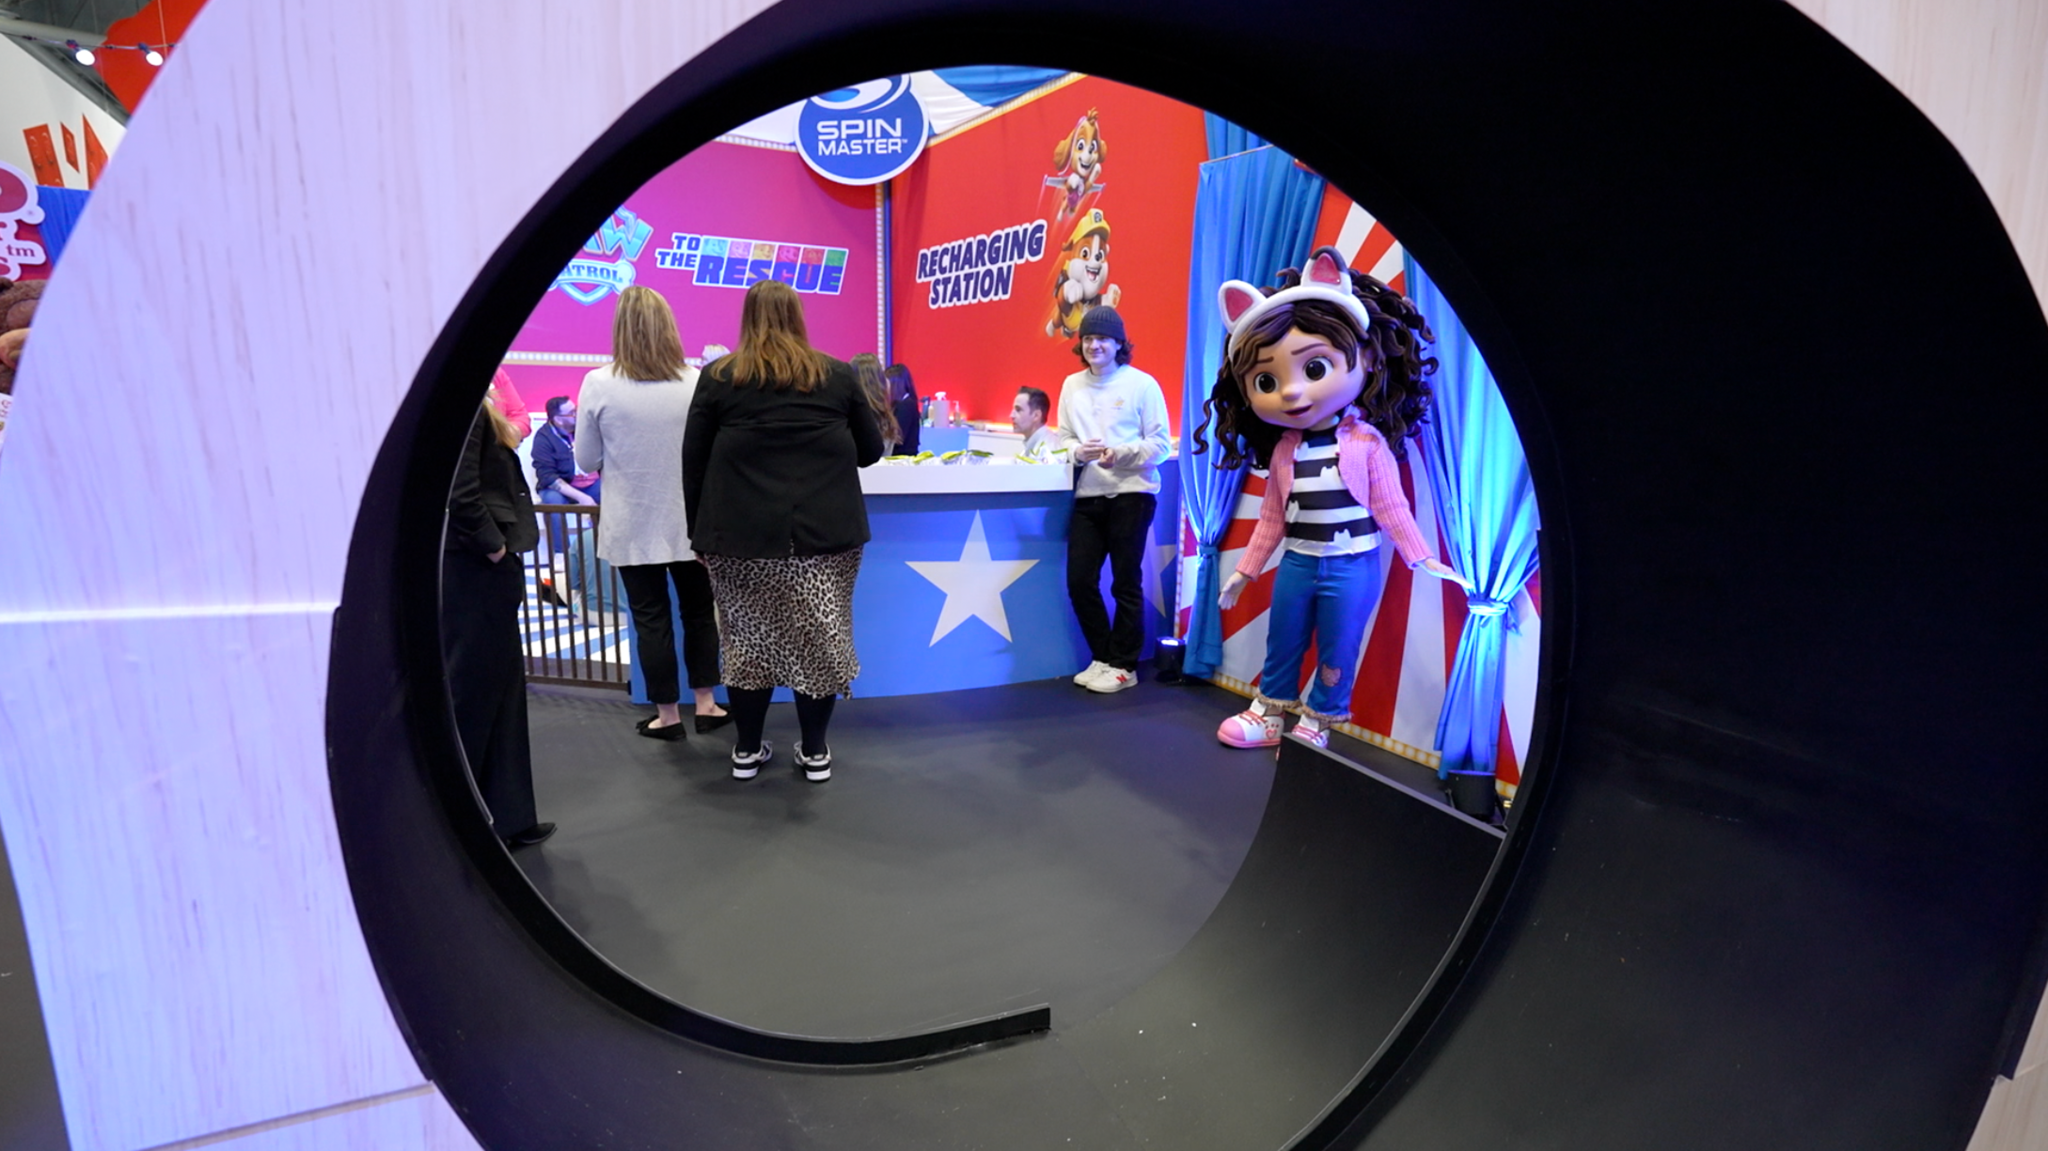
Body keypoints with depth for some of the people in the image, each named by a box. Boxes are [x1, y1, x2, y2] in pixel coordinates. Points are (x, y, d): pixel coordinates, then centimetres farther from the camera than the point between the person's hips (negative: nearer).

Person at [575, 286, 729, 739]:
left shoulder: (599, 384, -9)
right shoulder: (696, 381, -7)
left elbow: (586, 461, -1)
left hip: (632, 526, -1)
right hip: (688, 520, 1)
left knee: (651, 618, 8)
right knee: (699, 610, 15)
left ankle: (667, 714, 17)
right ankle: (706, 703, 22)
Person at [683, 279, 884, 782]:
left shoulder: (718, 378, 4)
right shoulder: (838, 375, 5)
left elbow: (693, 462, 4)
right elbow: (870, 451, 13)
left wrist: (700, 530, 12)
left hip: (743, 535, 0)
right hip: (825, 532, 1)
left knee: (749, 639, 11)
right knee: (818, 640, 9)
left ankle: (747, 751, 23)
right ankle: (815, 752, 18)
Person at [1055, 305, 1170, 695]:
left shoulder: (1142, 384, -3)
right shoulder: (1072, 385, 11)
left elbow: (1160, 443, -5)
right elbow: (1063, 437, 10)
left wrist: (1121, 454, -21)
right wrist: (1078, 451, -13)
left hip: (1131, 495, -4)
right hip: (1088, 496, 5)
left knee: (1126, 583, 3)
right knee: (1080, 580, 3)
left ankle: (1123, 665, 16)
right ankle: (1102, 658, 21)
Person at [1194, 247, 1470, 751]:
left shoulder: (1367, 442, -11)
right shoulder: (1283, 448, -2)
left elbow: (1391, 508, -4)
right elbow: (1272, 517, 6)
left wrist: (1423, 559, -5)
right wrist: (1245, 570, 9)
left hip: (1351, 566, -3)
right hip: (1297, 563, 3)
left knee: (1336, 651, 7)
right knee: (1282, 642, 14)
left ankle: (1315, 724, 22)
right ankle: (1269, 714, 29)